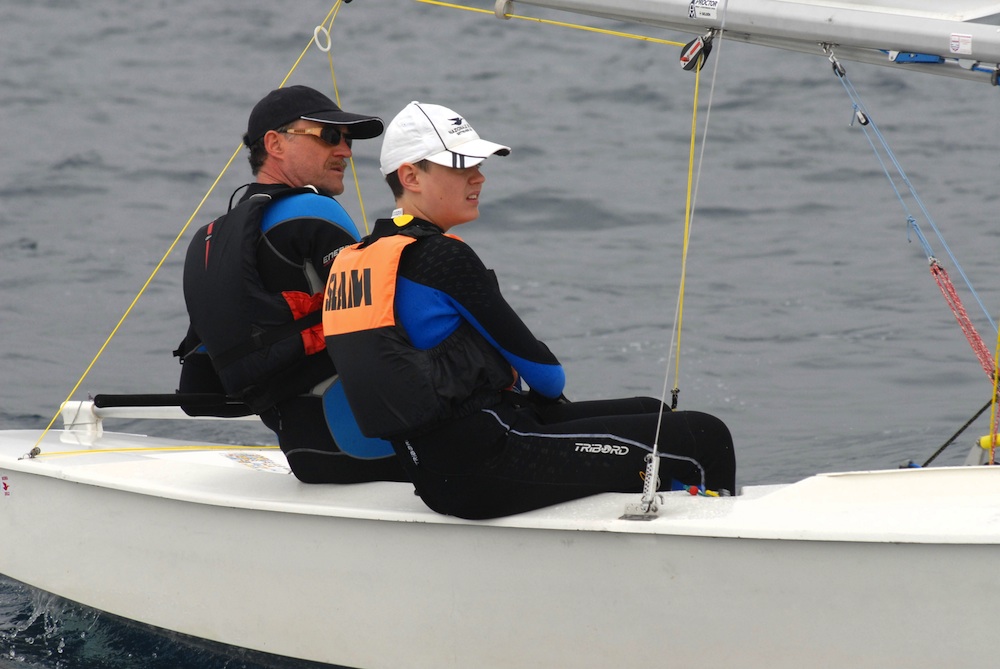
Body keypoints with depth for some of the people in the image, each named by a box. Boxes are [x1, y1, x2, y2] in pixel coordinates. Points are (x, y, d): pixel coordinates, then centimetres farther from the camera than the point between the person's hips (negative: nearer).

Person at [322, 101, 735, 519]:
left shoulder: (350, 261, 11)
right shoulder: (441, 258, -16)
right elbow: (544, 373, -7)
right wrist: (545, 385, 15)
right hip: (482, 475, -10)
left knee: (650, 414, 26)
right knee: (705, 440, -7)